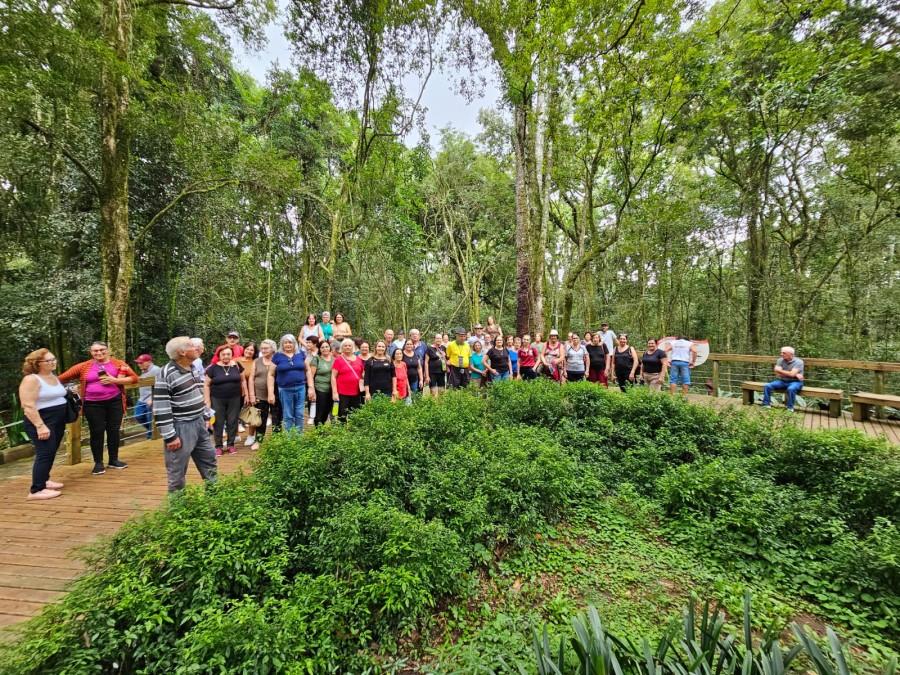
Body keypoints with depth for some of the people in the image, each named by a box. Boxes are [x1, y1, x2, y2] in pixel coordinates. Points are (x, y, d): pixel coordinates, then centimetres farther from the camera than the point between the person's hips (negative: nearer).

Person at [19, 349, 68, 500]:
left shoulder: (54, 377, 12)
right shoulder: (31, 379, -15)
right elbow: (28, 406, -21)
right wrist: (40, 426, -25)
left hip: (58, 421, 8)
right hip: (41, 423, -8)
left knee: (51, 453, 14)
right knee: (45, 453, -11)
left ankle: (43, 480, 26)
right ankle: (36, 490, -7)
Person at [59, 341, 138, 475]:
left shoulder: (118, 364, 0)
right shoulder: (83, 366, 1)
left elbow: (134, 378, -5)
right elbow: (62, 379, 5)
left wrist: (114, 380, -14)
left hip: (114, 402, 0)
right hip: (93, 404, 0)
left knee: (114, 430, 8)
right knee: (97, 432, 4)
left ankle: (113, 460, 23)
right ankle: (98, 463, 18)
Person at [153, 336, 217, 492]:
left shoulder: (193, 367, 7)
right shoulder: (166, 374, -19)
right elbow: (161, 408, -20)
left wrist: (206, 416, 18)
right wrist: (170, 436, -19)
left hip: (199, 423, 8)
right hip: (181, 427, -8)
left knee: (209, 460, 19)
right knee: (177, 471, 6)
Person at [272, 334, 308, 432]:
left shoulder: (301, 354, 5)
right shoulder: (277, 356, 1)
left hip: (300, 388, 1)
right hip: (285, 390, -1)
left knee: (300, 415, 6)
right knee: (287, 416, 8)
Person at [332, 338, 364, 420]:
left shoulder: (359, 359, 9)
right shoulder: (338, 359, -2)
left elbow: (362, 375, 18)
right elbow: (333, 377, -4)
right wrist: (334, 392, -10)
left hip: (356, 393, 4)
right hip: (342, 393, -4)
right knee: (342, 416, 1)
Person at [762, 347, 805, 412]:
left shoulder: (798, 362, -11)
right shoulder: (780, 360, 1)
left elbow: (792, 374, -23)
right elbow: (778, 374, -10)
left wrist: (779, 370, -13)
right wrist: (795, 375, -16)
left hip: (795, 382, -4)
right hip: (782, 381, 5)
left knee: (791, 389, -37)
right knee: (767, 386, -17)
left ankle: (790, 408, -22)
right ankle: (766, 405, -11)